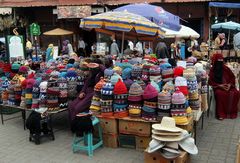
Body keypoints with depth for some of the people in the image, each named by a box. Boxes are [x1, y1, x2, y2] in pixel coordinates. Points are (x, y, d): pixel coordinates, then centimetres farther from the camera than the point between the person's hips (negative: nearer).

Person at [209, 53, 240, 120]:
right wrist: (220, 85, -15)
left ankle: (232, 112, -13)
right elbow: (211, 82, -3)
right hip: (218, 87, -3)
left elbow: (232, 77, 11)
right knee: (220, 93, -36)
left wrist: (230, 84, -8)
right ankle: (221, 114, -27)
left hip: (228, 86, 3)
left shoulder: (226, 68, 7)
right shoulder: (212, 70, 0)